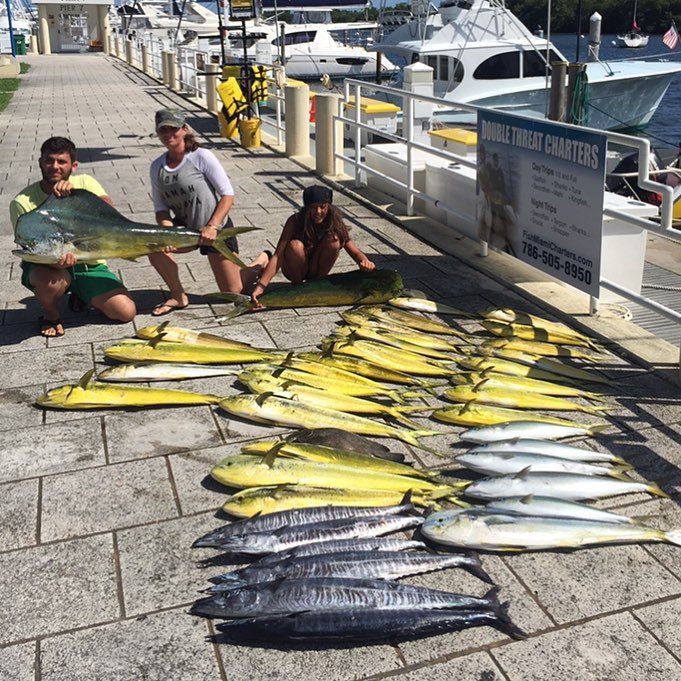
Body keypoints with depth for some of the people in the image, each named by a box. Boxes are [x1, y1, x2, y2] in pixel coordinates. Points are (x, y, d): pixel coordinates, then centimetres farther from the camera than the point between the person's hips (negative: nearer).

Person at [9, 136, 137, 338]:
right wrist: (56, 259, -37)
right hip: (45, 266, -2)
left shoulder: (85, 182, -7)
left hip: (88, 264, 3)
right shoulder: (23, 202, -14)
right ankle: (50, 314, -2)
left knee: (127, 312, -12)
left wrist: (76, 194, -38)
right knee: (52, 280, -40)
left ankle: (80, 295, 19)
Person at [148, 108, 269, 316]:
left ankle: (261, 261, 31)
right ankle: (178, 296, -3)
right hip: (186, 228, 5)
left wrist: (212, 226, -27)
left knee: (234, 293, 0)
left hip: (217, 229, -4)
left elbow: (228, 195, -17)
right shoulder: (157, 167, -3)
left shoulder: (201, 157, -17)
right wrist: (168, 231, -22)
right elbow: (160, 209, -1)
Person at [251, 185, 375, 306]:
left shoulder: (335, 222, -16)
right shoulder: (295, 221, -24)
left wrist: (364, 261, -42)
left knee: (334, 240, -24)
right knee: (295, 245, -34)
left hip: (316, 269, 2)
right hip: (295, 270, -2)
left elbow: (354, 251, -17)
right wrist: (261, 286, -41)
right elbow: (278, 255, -30)